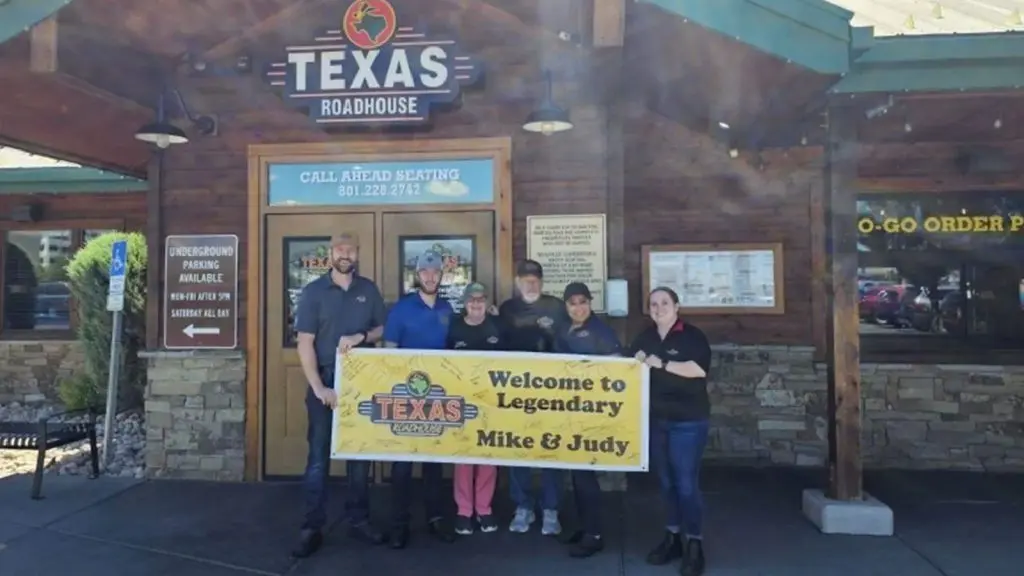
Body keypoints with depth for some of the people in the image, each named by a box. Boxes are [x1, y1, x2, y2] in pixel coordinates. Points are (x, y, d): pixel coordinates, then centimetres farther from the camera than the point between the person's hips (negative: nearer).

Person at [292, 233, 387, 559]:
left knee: (360, 453, 10)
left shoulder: (369, 290, 6)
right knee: (318, 455, 2)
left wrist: (362, 336, -13)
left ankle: (358, 521, 21)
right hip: (325, 382, -2)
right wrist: (319, 388, -16)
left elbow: (383, 328, 10)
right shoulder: (313, 292, -3)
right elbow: (305, 343, -8)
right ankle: (312, 528, 10)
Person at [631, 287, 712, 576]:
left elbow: (699, 369, -19)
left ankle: (694, 544, 5)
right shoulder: (644, 338, 12)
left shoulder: (693, 336, -6)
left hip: (688, 421, -5)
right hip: (655, 420, 5)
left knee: (686, 483, -5)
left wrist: (662, 364, -22)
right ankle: (673, 536, 24)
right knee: (666, 481, 12)